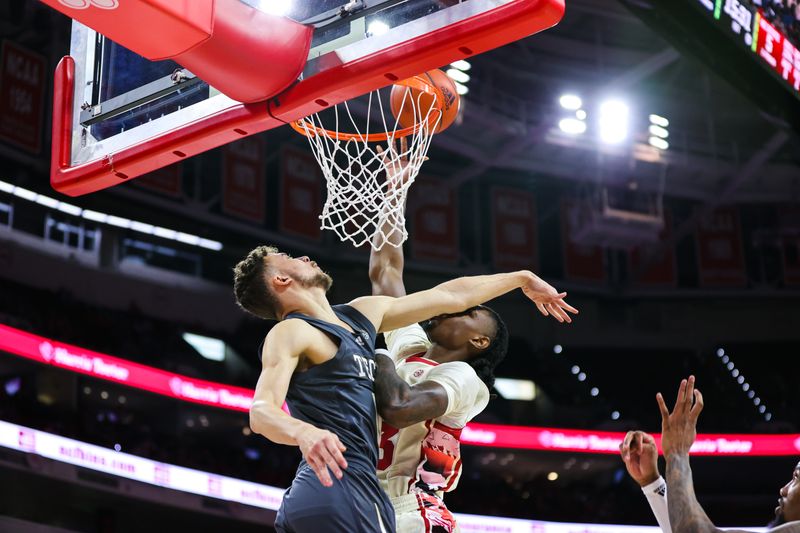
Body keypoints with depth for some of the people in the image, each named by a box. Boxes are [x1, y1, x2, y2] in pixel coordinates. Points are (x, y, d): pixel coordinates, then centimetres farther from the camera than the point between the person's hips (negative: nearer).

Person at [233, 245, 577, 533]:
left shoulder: (360, 314, 21)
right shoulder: (291, 332, -5)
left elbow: (450, 296, 29)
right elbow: (261, 412, -21)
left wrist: (521, 279, 38)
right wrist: (303, 432, -44)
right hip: (339, 487, -9)